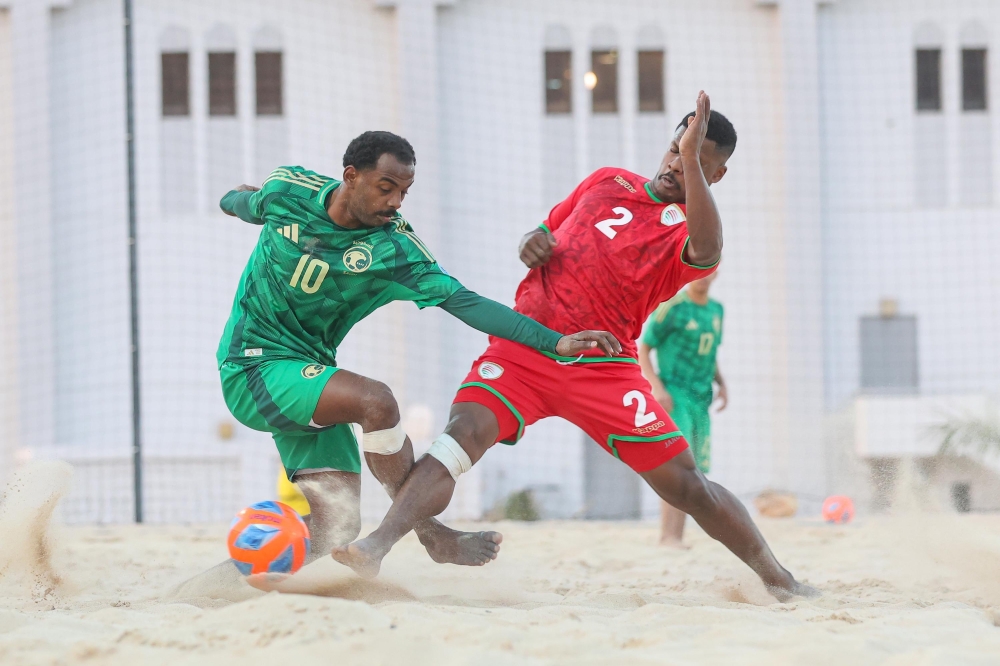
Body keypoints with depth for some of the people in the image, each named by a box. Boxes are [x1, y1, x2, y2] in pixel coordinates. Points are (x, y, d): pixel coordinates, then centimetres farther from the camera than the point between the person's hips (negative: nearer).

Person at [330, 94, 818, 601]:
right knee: (464, 432, -24)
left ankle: (776, 578, 14)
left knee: (686, 486, -4)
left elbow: (706, 253, -24)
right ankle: (378, 545, -37)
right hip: (524, 345, 2)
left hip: (602, 366, -2)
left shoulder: (689, 225, 3)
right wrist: (532, 244, 4)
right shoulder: (608, 182, 17)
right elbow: (547, 231, 29)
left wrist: (692, 161, -26)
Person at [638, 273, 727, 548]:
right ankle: (667, 534, -18)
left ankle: (677, 537, 5)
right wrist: (656, 388, -17)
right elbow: (642, 350, -5)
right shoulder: (671, 308, -8)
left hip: (701, 402, 7)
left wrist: (722, 385, 10)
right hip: (673, 398, -7)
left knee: (694, 471, 2)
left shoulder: (716, 309, 12)